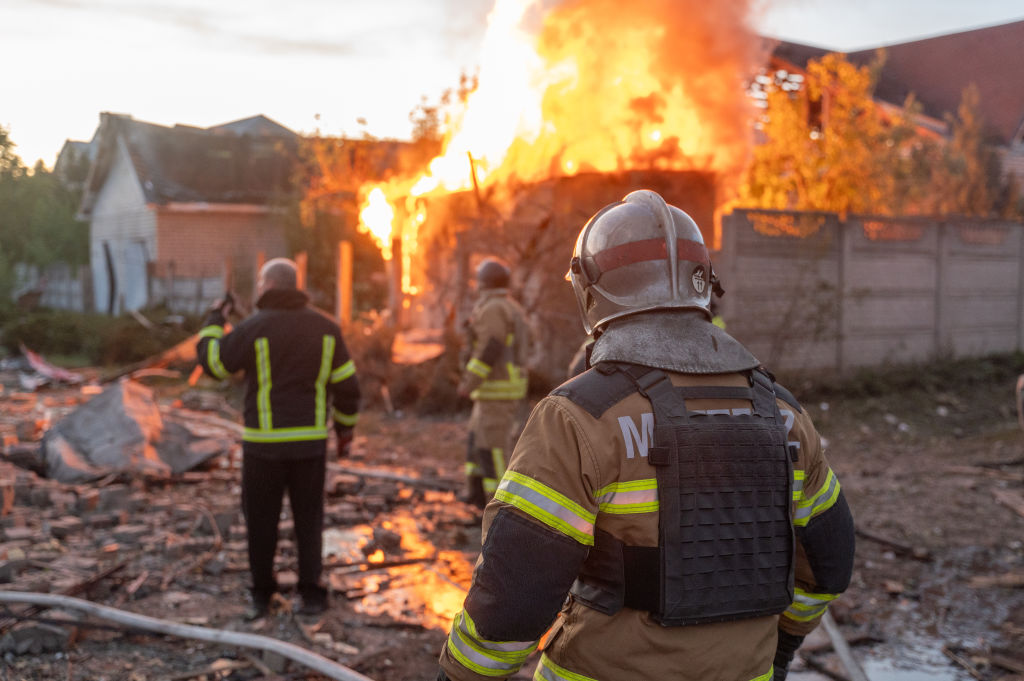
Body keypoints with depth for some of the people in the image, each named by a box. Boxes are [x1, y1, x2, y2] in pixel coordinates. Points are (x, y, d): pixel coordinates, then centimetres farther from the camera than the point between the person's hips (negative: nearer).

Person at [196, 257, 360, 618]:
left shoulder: (253, 328, -10)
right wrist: (345, 427, 15)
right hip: (311, 440, 3)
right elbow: (347, 385, 3)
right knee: (309, 518, 12)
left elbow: (211, 361, 2)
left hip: (265, 442, -2)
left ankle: (262, 593, 21)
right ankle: (311, 594, 10)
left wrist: (214, 319, 17)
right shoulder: (325, 327, 1)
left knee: (261, 519, 12)